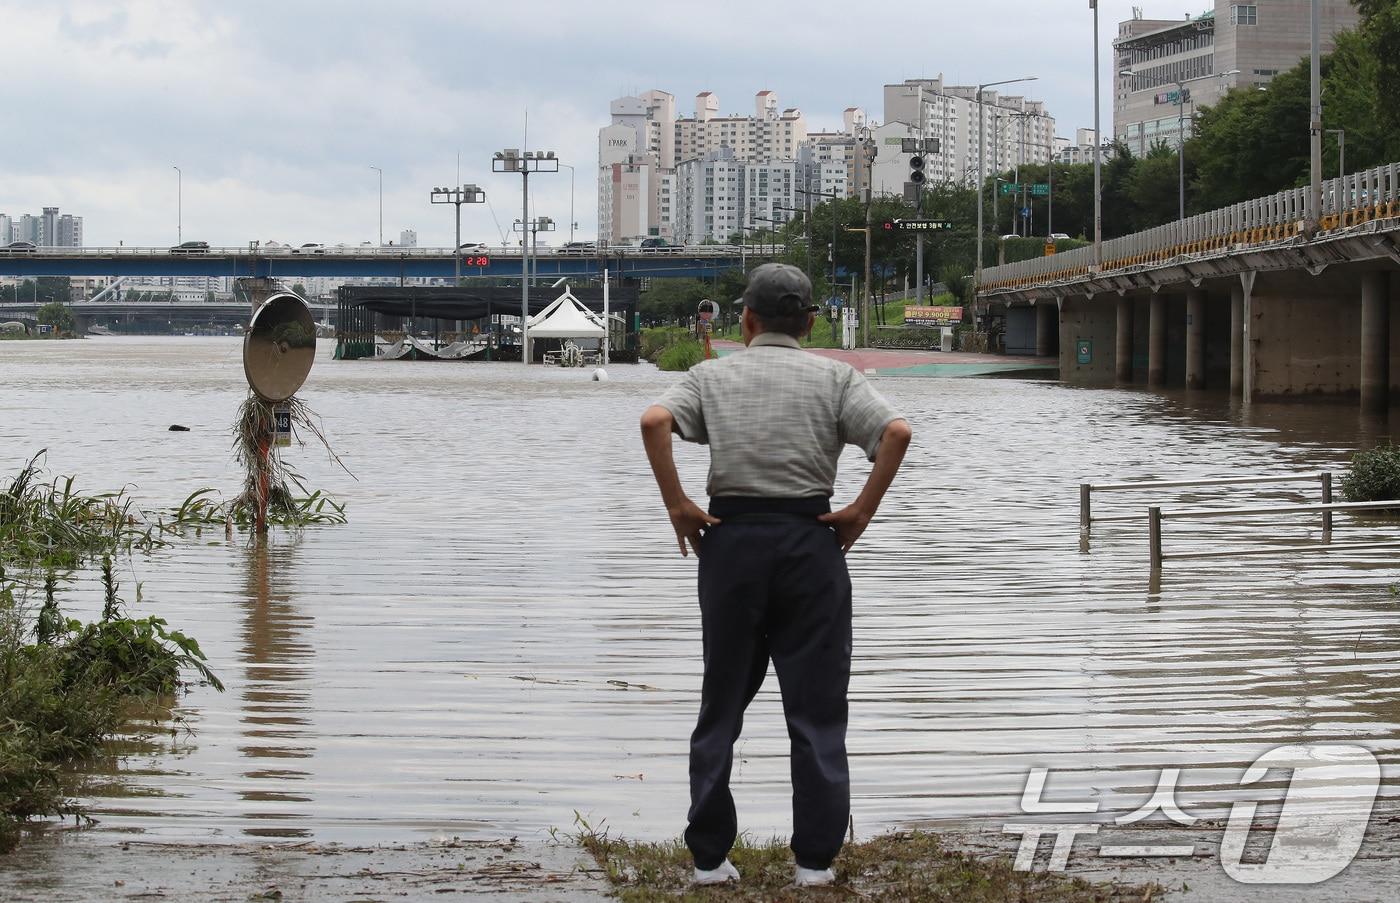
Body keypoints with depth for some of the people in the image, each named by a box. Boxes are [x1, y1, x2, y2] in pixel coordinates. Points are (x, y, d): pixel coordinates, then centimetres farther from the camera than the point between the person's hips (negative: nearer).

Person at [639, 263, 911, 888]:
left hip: (731, 538, 1)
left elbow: (654, 422, -12)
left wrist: (677, 507, -7)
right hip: (811, 539, -1)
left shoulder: (712, 375, 7)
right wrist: (862, 511, -5)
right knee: (816, 707, 5)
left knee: (722, 703, 10)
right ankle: (815, 859, 6)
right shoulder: (833, 377, 5)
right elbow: (896, 432, -11)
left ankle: (709, 857, 11)